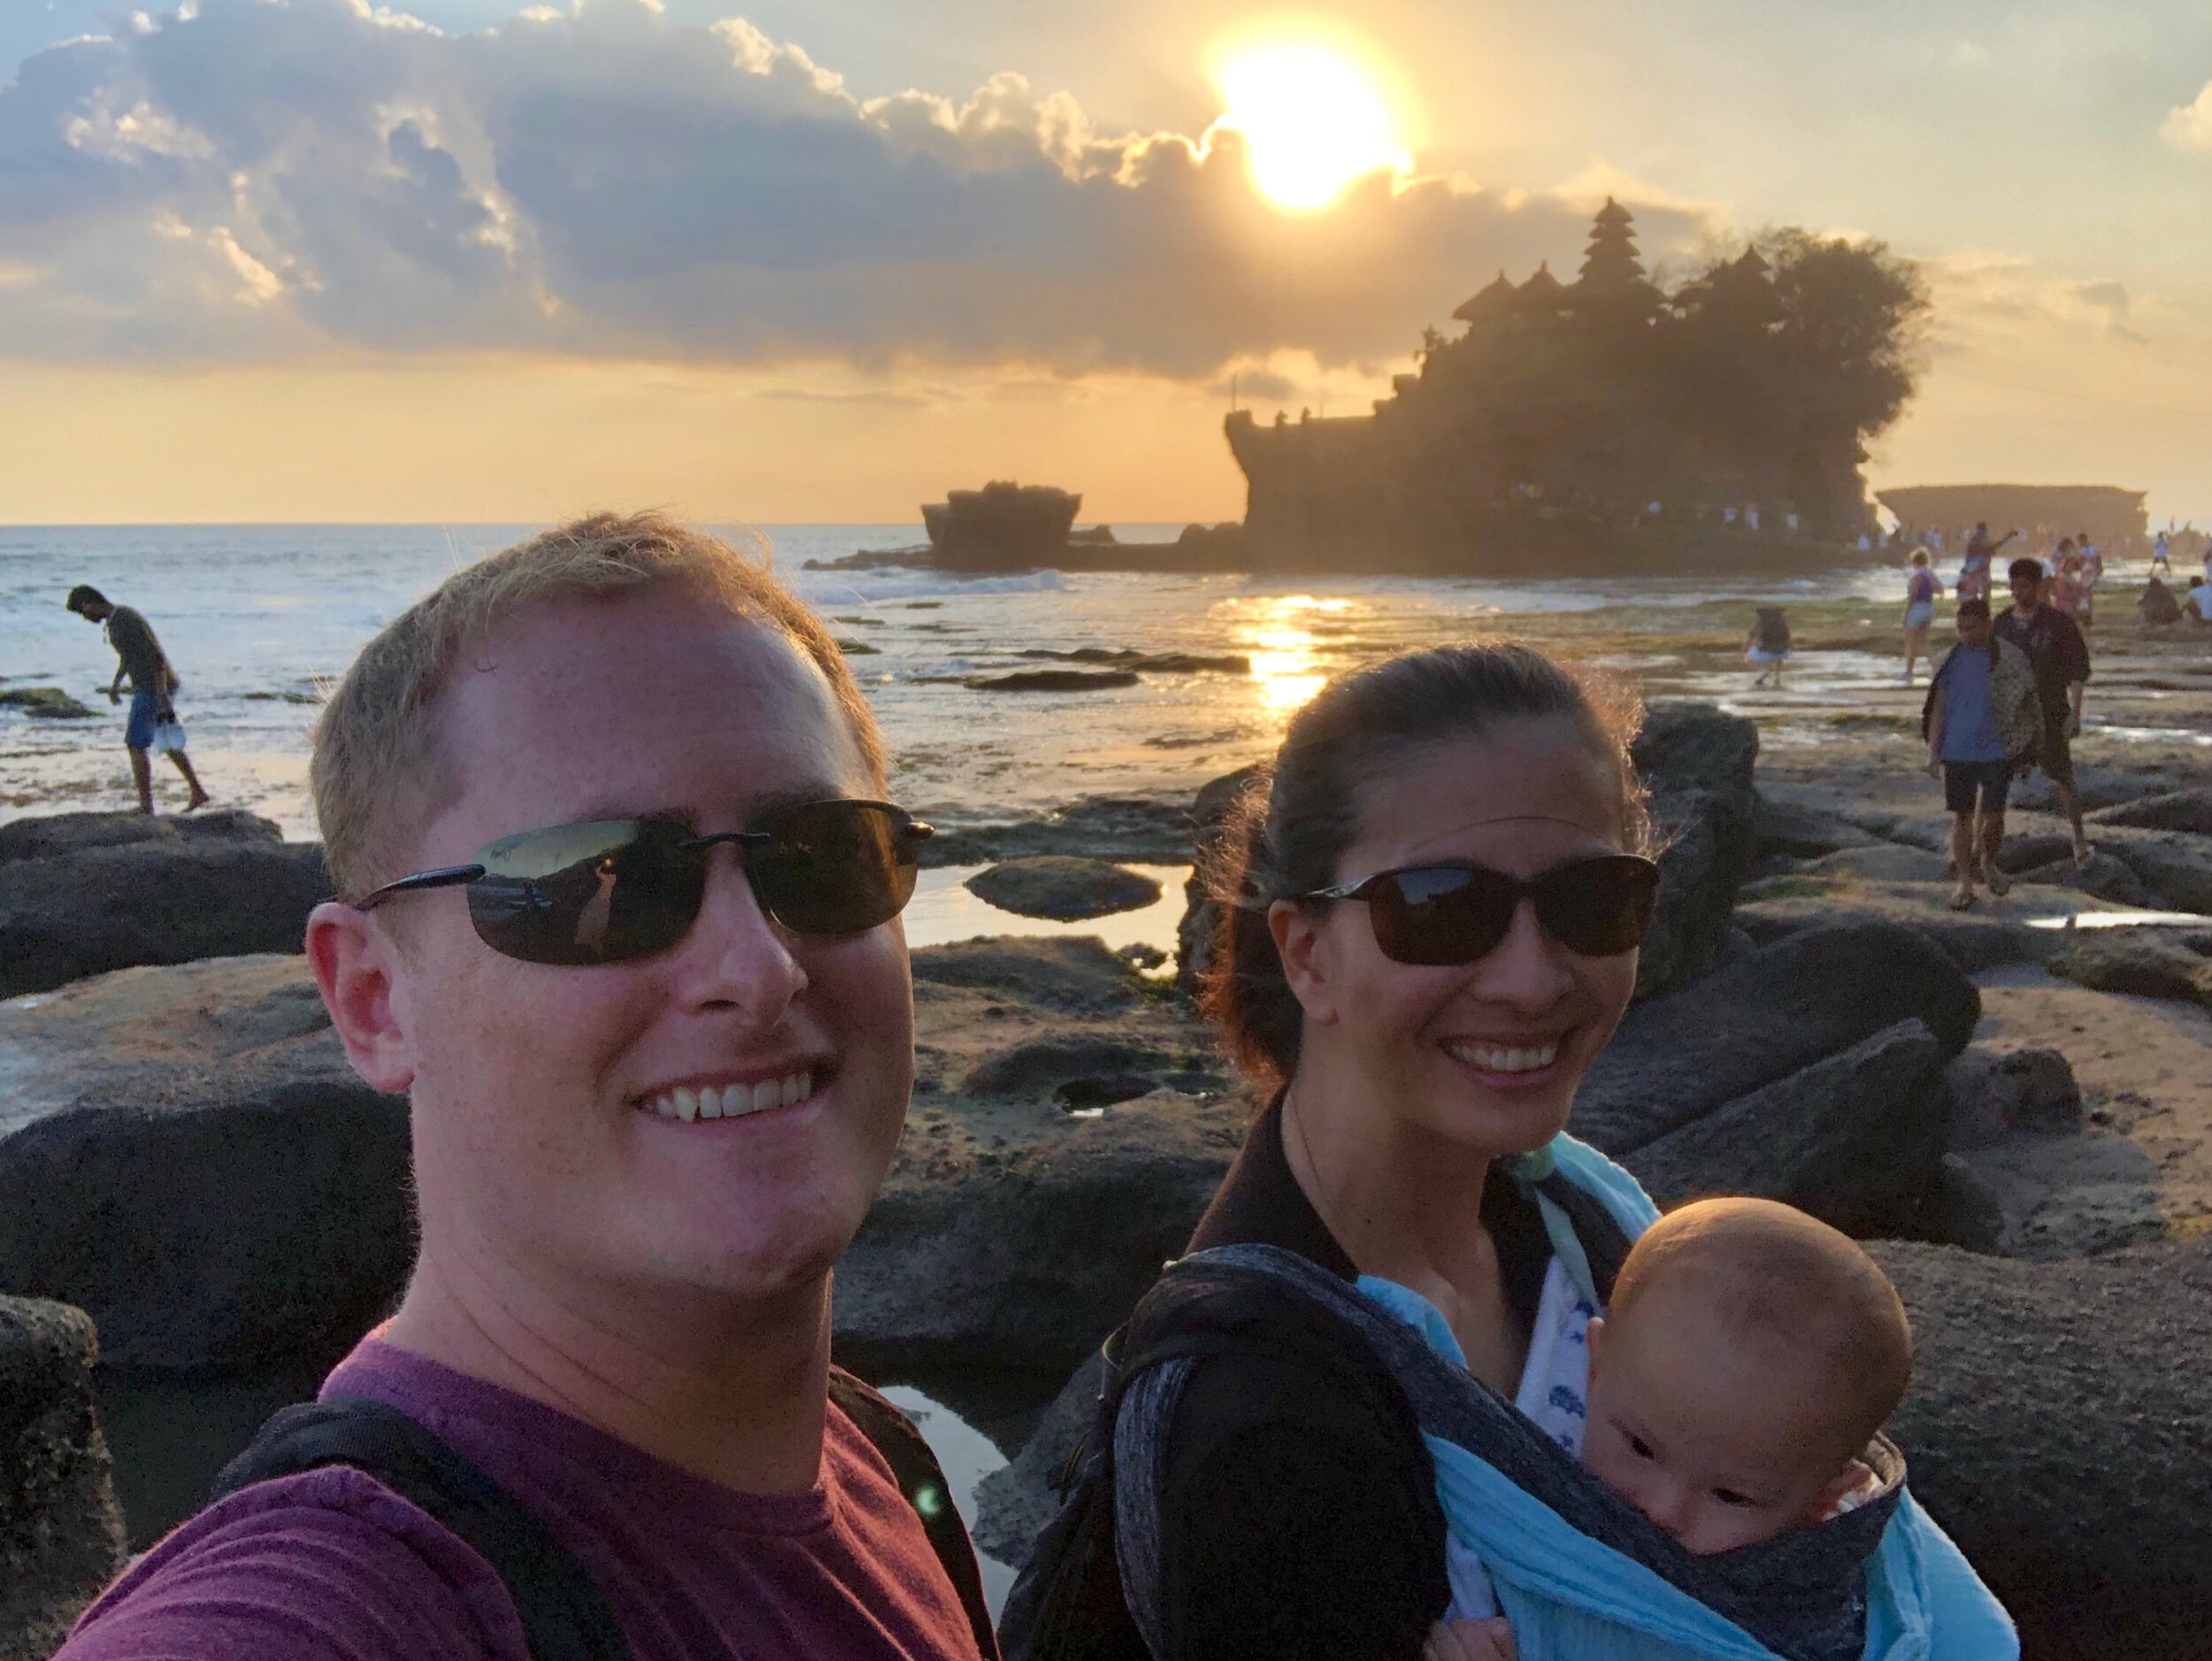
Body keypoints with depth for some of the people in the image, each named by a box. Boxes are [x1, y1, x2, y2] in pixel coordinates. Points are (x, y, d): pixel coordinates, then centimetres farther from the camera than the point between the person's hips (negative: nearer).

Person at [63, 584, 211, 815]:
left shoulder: (126, 620, -20)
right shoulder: (115, 619, 11)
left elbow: (156, 656, -25)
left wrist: (163, 697, -27)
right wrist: (116, 682, 37)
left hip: (154, 689, -10)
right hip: (147, 688, 10)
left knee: (136, 745, -8)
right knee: (168, 744, 18)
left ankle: (146, 806, -8)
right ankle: (198, 793, 26)